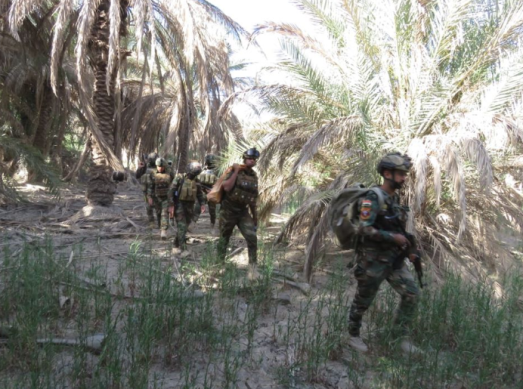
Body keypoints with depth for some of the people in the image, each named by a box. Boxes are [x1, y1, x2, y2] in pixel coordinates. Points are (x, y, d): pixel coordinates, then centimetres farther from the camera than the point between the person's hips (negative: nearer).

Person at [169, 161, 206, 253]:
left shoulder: (196, 181, 4)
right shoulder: (180, 178, -10)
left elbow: (199, 194, 13)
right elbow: (171, 191, -10)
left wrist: (202, 204, -2)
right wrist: (171, 205, -14)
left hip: (190, 206, 5)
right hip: (179, 205, -5)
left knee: (185, 227, 11)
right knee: (182, 227, -12)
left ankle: (177, 245, 27)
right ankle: (183, 249, -14)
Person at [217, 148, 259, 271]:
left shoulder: (254, 176, 6)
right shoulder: (234, 171, -10)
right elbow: (227, 188, -25)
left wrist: (255, 216, 15)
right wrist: (236, 171, -22)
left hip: (243, 212, 4)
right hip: (228, 211, -4)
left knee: (252, 238, -9)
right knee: (224, 238, 9)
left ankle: (253, 266, 2)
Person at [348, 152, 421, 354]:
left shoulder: (395, 198, 8)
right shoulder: (372, 198, -18)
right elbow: (364, 229, -26)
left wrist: (408, 248, 12)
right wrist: (394, 237, -23)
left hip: (393, 259, 8)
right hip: (373, 261, -7)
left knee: (411, 294, 2)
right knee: (363, 301, 9)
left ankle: (401, 337, 17)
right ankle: (353, 335, 30)